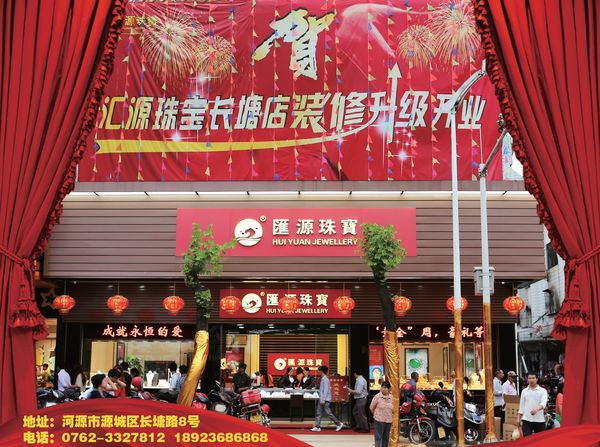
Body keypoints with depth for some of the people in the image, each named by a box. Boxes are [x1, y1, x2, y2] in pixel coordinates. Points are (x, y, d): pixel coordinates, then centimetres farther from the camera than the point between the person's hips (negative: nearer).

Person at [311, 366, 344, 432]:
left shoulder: (325, 379, -16)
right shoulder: (322, 379, 13)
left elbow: (325, 390, -20)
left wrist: (323, 400, -22)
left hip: (325, 400, -10)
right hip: (321, 400, 10)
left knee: (328, 413, -5)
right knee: (319, 413, 7)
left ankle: (339, 424, 4)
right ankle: (317, 427, 8)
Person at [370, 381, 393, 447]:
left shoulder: (391, 397, 1)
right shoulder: (377, 396, -10)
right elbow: (371, 407, 1)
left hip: (388, 420, 4)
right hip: (379, 420, -4)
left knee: (386, 438, 12)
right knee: (378, 437, -5)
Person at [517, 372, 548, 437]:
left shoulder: (543, 391, -3)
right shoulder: (524, 391, 8)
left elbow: (543, 403, -19)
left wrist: (537, 409, -39)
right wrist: (519, 418, 8)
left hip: (539, 420, -2)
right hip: (526, 420, 2)